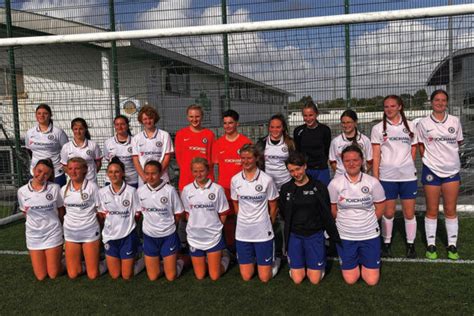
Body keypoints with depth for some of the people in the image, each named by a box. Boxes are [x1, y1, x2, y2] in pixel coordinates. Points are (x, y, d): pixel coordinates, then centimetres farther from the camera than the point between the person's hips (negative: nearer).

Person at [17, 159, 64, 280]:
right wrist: (35, 223, 2)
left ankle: (58, 253, 31)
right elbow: (25, 213, 10)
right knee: (41, 276, 6)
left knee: (53, 275, 3)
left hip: (53, 233, -2)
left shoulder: (55, 188, -12)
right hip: (33, 235, 2)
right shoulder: (22, 191, -5)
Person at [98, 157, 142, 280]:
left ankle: (132, 260, 35)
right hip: (110, 236, 3)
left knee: (127, 276, 7)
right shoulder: (102, 192, -3)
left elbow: (137, 214, -3)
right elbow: (101, 215, 7)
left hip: (128, 236, -2)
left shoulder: (131, 191, -12)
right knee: (114, 275, 11)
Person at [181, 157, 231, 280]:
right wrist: (194, 226, -1)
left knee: (214, 276, 3)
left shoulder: (217, 189, -9)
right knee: (199, 276, 10)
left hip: (213, 237, -2)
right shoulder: (187, 190, -3)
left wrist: (215, 228, -1)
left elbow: (222, 214, -1)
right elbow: (187, 213, 7)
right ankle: (205, 259, 38)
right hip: (194, 237, 2)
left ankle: (224, 257, 30)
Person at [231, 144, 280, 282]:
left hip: (263, 232, -2)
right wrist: (244, 219, 9)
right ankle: (253, 258, 39)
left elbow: (273, 206, 0)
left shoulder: (266, 180, -11)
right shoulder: (235, 180, -3)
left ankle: (274, 260, 33)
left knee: (264, 278, 3)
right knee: (246, 277, 10)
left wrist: (267, 224, 8)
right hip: (242, 232, 3)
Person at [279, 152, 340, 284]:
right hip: (294, 236, 1)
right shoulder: (286, 189, -2)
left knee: (315, 280, 1)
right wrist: (296, 226, 7)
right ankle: (297, 263, 31)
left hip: (315, 235, -1)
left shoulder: (319, 187, -7)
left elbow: (327, 213, -4)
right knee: (297, 279, 1)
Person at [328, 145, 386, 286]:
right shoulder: (335, 184, -10)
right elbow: (333, 210, 2)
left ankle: (362, 259, 33)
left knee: (372, 280, 4)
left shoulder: (373, 182, -9)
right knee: (350, 280, 6)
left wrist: (367, 221, 1)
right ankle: (353, 260, 36)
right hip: (345, 236, 0)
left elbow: (380, 207, 2)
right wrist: (346, 222, 5)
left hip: (370, 235, 0)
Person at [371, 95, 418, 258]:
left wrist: (407, 165, 1)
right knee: (388, 213, 7)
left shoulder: (409, 126, 6)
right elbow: (376, 155, -1)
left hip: (408, 176, 1)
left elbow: (413, 149, 13)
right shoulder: (378, 129, 1)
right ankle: (386, 243, 22)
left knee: (409, 213, 6)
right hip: (387, 176, -1)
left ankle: (410, 244, 21)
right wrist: (375, 177, -6)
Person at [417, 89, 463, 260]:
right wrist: (430, 158, -2)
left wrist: (448, 155, 6)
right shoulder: (423, 123, -1)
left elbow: (458, 142, 13)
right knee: (432, 210, 5)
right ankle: (431, 245, 16)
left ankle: (452, 245, 19)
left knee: (450, 210, 7)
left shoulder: (455, 121, 3)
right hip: (431, 170, -2)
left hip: (452, 170, 2)